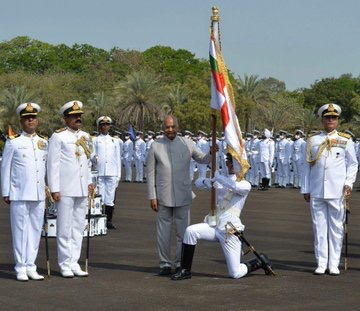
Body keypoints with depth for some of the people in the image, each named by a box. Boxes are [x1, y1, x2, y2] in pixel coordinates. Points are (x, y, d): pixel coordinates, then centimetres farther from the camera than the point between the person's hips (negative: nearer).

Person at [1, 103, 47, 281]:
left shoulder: (44, 143, 11)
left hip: (39, 195, 4)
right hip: (19, 195, -4)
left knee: (35, 230, 7)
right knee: (20, 231, 0)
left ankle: (31, 267, 16)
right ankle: (21, 269, 7)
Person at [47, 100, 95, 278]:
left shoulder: (85, 137, 13)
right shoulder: (58, 137, -6)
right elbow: (53, 164, -8)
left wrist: (89, 182, 12)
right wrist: (54, 189, -12)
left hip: (82, 189, 6)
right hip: (65, 189, -6)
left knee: (79, 226, 9)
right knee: (65, 228, -1)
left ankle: (74, 262, 16)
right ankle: (65, 265, 6)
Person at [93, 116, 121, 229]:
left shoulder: (115, 141, 14)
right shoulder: (95, 141, 8)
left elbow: (118, 159, 14)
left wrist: (118, 175, 10)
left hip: (111, 173, 2)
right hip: (99, 173, -2)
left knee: (110, 199, 1)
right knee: (100, 198, -4)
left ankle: (109, 221, 7)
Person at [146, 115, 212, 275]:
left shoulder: (187, 144, 3)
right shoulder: (156, 146, 0)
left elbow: (203, 159, 10)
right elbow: (150, 173, 2)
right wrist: (152, 196, -3)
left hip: (183, 196, 1)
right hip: (163, 197, -1)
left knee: (183, 232, 4)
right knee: (164, 232, 5)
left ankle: (181, 264, 15)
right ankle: (165, 264, 16)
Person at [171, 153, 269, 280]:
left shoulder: (245, 185, -2)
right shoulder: (220, 181, 16)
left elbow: (233, 186, -25)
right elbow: (197, 183, 18)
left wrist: (217, 176, -12)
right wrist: (206, 181, -5)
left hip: (230, 231, -5)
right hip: (214, 226, 5)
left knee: (236, 274, -4)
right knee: (190, 231, -25)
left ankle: (261, 261, 26)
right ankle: (185, 271, -12)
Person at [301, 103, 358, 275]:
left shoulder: (346, 140, 5)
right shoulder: (312, 140, 9)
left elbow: (353, 164, 8)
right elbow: (307, 166, 11)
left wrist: (349, 183, -7)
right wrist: (305, 190, 7)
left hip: (337, 192, -1)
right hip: (316, 192, 1)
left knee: (336, 228, 2)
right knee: (319, 228, 3)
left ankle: (334, 264, 8)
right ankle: (321, 263, 9)